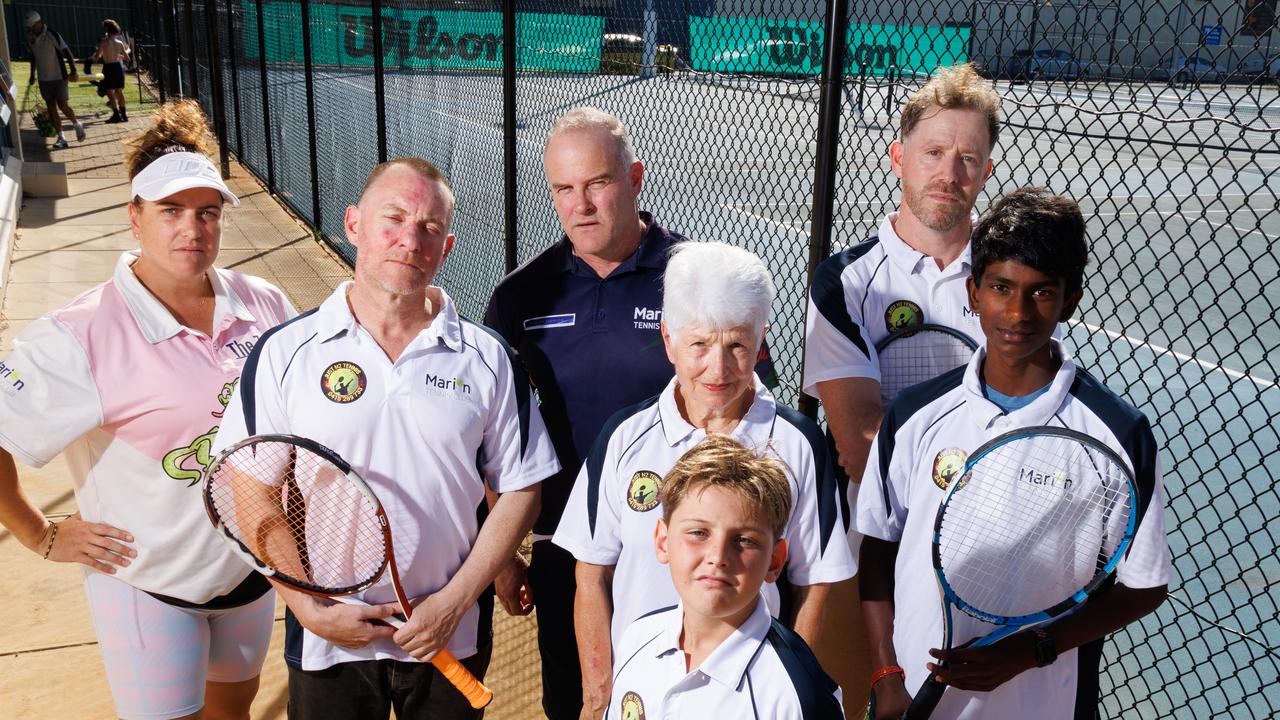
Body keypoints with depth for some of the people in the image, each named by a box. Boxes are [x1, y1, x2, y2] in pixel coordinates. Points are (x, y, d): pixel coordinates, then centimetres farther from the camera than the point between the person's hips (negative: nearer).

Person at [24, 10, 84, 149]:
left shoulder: (52, 35, -15)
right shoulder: (30, 37, 4)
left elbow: (67, 52, -16)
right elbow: (33, 56, 17)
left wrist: (73, 71, -22)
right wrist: (32, 74, 16)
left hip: (58, 76, -6)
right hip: (43, 79, 6)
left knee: (62, 105, -7)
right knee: (51, 107, 4)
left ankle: (77, 125, 21)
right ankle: (61, 138, 8)